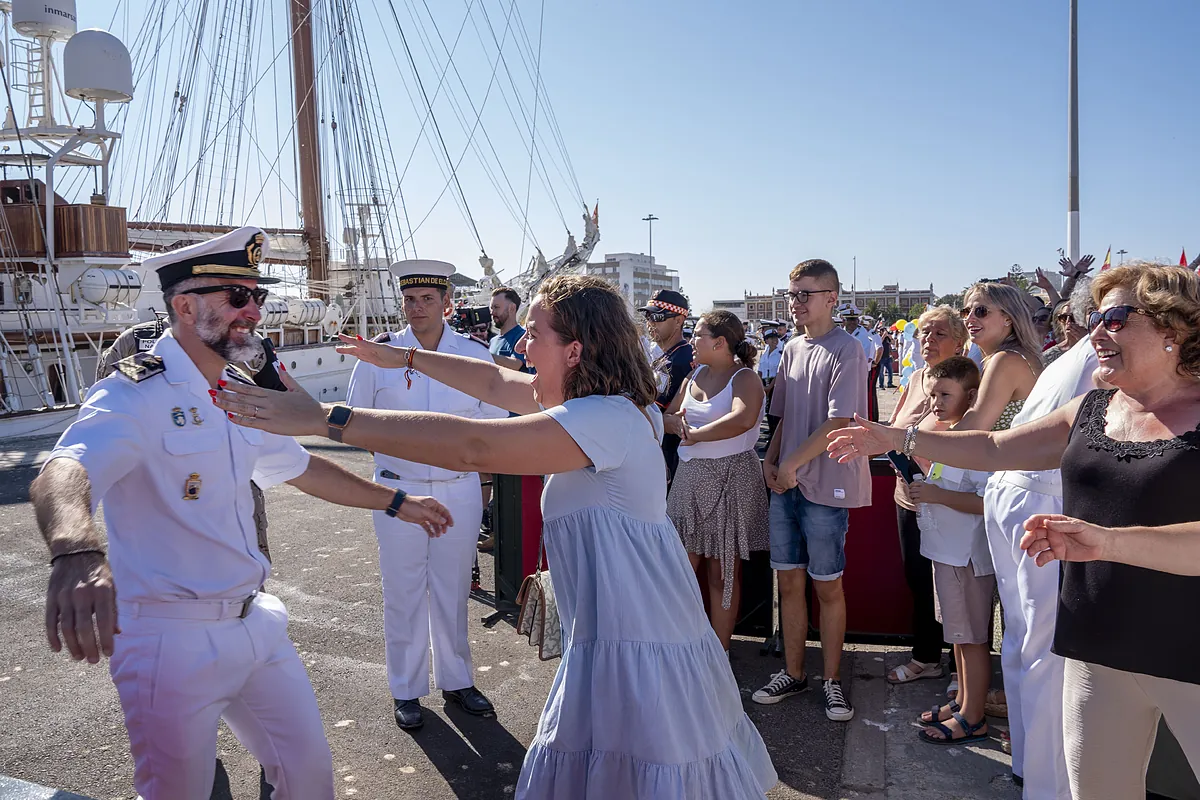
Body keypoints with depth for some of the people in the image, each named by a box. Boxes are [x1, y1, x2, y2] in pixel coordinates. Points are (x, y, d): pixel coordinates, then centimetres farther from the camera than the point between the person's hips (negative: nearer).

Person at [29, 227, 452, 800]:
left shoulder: (242, 394, 9)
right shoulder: (136, 395, -16)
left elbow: (300, 467, 21)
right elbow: (61, 474, -35)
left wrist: (397, 503, 24)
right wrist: (76, 551, -58)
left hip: (256, 623, 7)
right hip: (172, 641, -7)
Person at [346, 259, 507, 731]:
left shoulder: (474, 354, 1)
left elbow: (495, 420, 6)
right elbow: (356, 420, 7)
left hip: (460, 490, 1)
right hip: (399, 488, -1)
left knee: (453, 590, 12)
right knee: (403, 592, 6)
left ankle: (456, 681, 30)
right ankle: (406, 691, 24)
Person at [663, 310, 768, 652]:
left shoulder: (745, 378, -10)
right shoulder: (695, 376, 12)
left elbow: (743, 419, -31)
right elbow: (666, 416, 15)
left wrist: (694, 434, -21)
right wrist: (676, 422, -9)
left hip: (730, 480, -6)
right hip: (689, 477, 7)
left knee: (723, 571, 5)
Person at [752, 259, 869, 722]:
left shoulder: (846, 350, -9)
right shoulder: (791, 350, 12)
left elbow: (838, 422, -17)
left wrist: (791, 464, -15)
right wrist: (770, 459, 4)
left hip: (825, 485, -6)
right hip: (785, 484, 6)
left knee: (827, 585, 5)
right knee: (789, 580, 12)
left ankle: (832, 680, 20)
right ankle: (793, 673, 25)